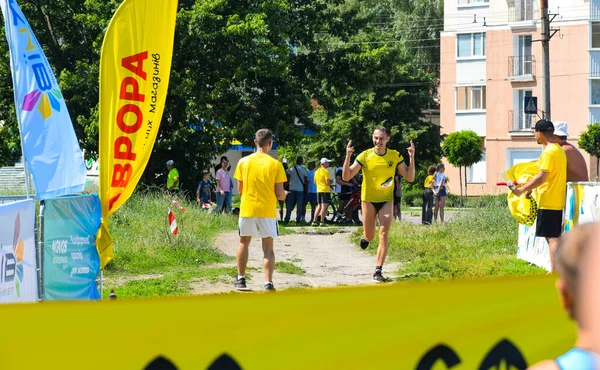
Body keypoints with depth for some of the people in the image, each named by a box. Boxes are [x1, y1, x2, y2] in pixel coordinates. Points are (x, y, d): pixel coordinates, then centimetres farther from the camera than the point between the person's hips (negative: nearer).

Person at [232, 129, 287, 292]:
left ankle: (241, 279, 22)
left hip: (247, 209, 2)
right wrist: (284, 195, 16)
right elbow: (280, 194, -6)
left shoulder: (244, 162, -1)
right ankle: (268, 283, -7)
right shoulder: (275, 165, -7)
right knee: (268, 246, 2)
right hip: (267, 211, -2)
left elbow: (239, 189, 6)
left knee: (244, 242, 18)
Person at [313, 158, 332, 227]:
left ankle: (314, 221, 11)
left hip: (319, 190, 8)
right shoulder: (326, 172, -13)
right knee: (324, 206, -5)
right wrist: (330, 182, 2)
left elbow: (315, 182, 17)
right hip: (325, 190, -8)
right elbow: (328, 182, -18)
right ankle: (322, 221, -8)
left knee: (319, 206, 14)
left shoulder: (316, 171, 12)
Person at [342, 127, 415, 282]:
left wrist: (411, 158, -19)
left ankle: (378, 271, -11)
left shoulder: (395, 156, -6)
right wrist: (348, 157, -28)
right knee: (370, 237, 7)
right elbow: (346, 177, -14)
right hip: (368, 199, 0)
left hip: (386, 200, 0)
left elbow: (409, 177, -5)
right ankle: (365, 236, 46)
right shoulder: (365, 156, -11)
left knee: (384, 234, -14)